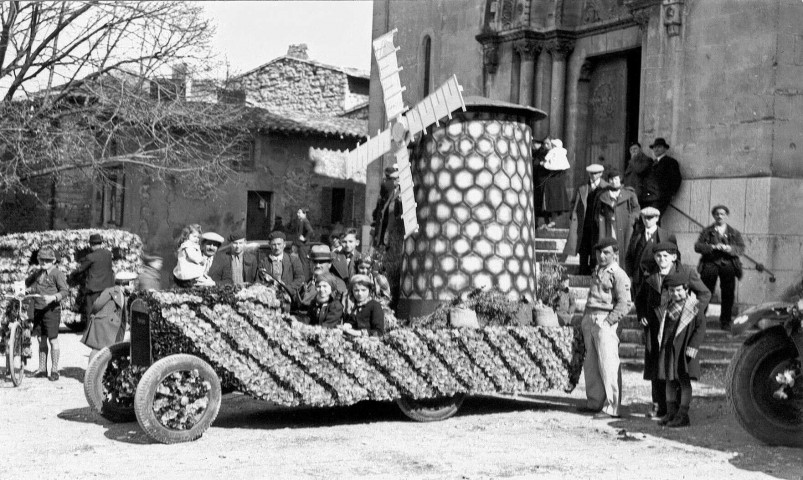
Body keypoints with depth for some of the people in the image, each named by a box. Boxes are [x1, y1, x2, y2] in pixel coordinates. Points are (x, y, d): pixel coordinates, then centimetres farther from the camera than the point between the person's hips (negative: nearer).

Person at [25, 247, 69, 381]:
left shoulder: (57, 274, -8)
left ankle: (54, 370, 4)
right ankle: (42, 369, 21)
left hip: (51, 309, -7)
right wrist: (30, 288, 9)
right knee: (42, 339, 13)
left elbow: (65, 291, -16)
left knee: (53, 340, -3)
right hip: (38, 309, 7)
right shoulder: (38, 273, 13)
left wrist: (53, 297, -31)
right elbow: (28, 281, 31)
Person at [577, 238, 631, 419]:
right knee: (590, 364, 12)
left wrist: (607, 322, -18)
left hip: (605, 321, -8)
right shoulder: (596, 271, 18)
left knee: (608, 365, -8)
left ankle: (611, 408, -5)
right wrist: (586, 319, 16)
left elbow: (624, 304, -13)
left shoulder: (619, 275, -7)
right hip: (590, 319, 8)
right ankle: (595, 402, 23)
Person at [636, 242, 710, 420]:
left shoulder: (686, 273, -1)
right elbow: (640, 297, 24)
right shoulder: (650, 275, 10)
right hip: (654, 326, 4)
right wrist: (641, 315, 8)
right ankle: (658, 405, 15)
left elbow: (705, 294, 5)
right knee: (655, 365, 4)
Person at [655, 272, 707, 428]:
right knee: (669, 381, 10)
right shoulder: (665, 306, 9)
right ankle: (671, 413, 18)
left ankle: (683, 415, 2)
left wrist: (693, 346, -18)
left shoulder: (695, 307, -8)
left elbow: (701, 328, -10)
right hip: (667, 348, 6)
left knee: (684, 381, -1)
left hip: (684, 349, -6)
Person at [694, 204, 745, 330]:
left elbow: (741, 248, 2)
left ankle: (725, 322, 12)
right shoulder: (707, 231, 11)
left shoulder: (734, 233, 14)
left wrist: (728, 248, -17)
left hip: (728, 265, 1)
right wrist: (712, 247, -16)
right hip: (710, 264, -1)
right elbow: (697, 246, -1)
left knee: (728, 295, 1)